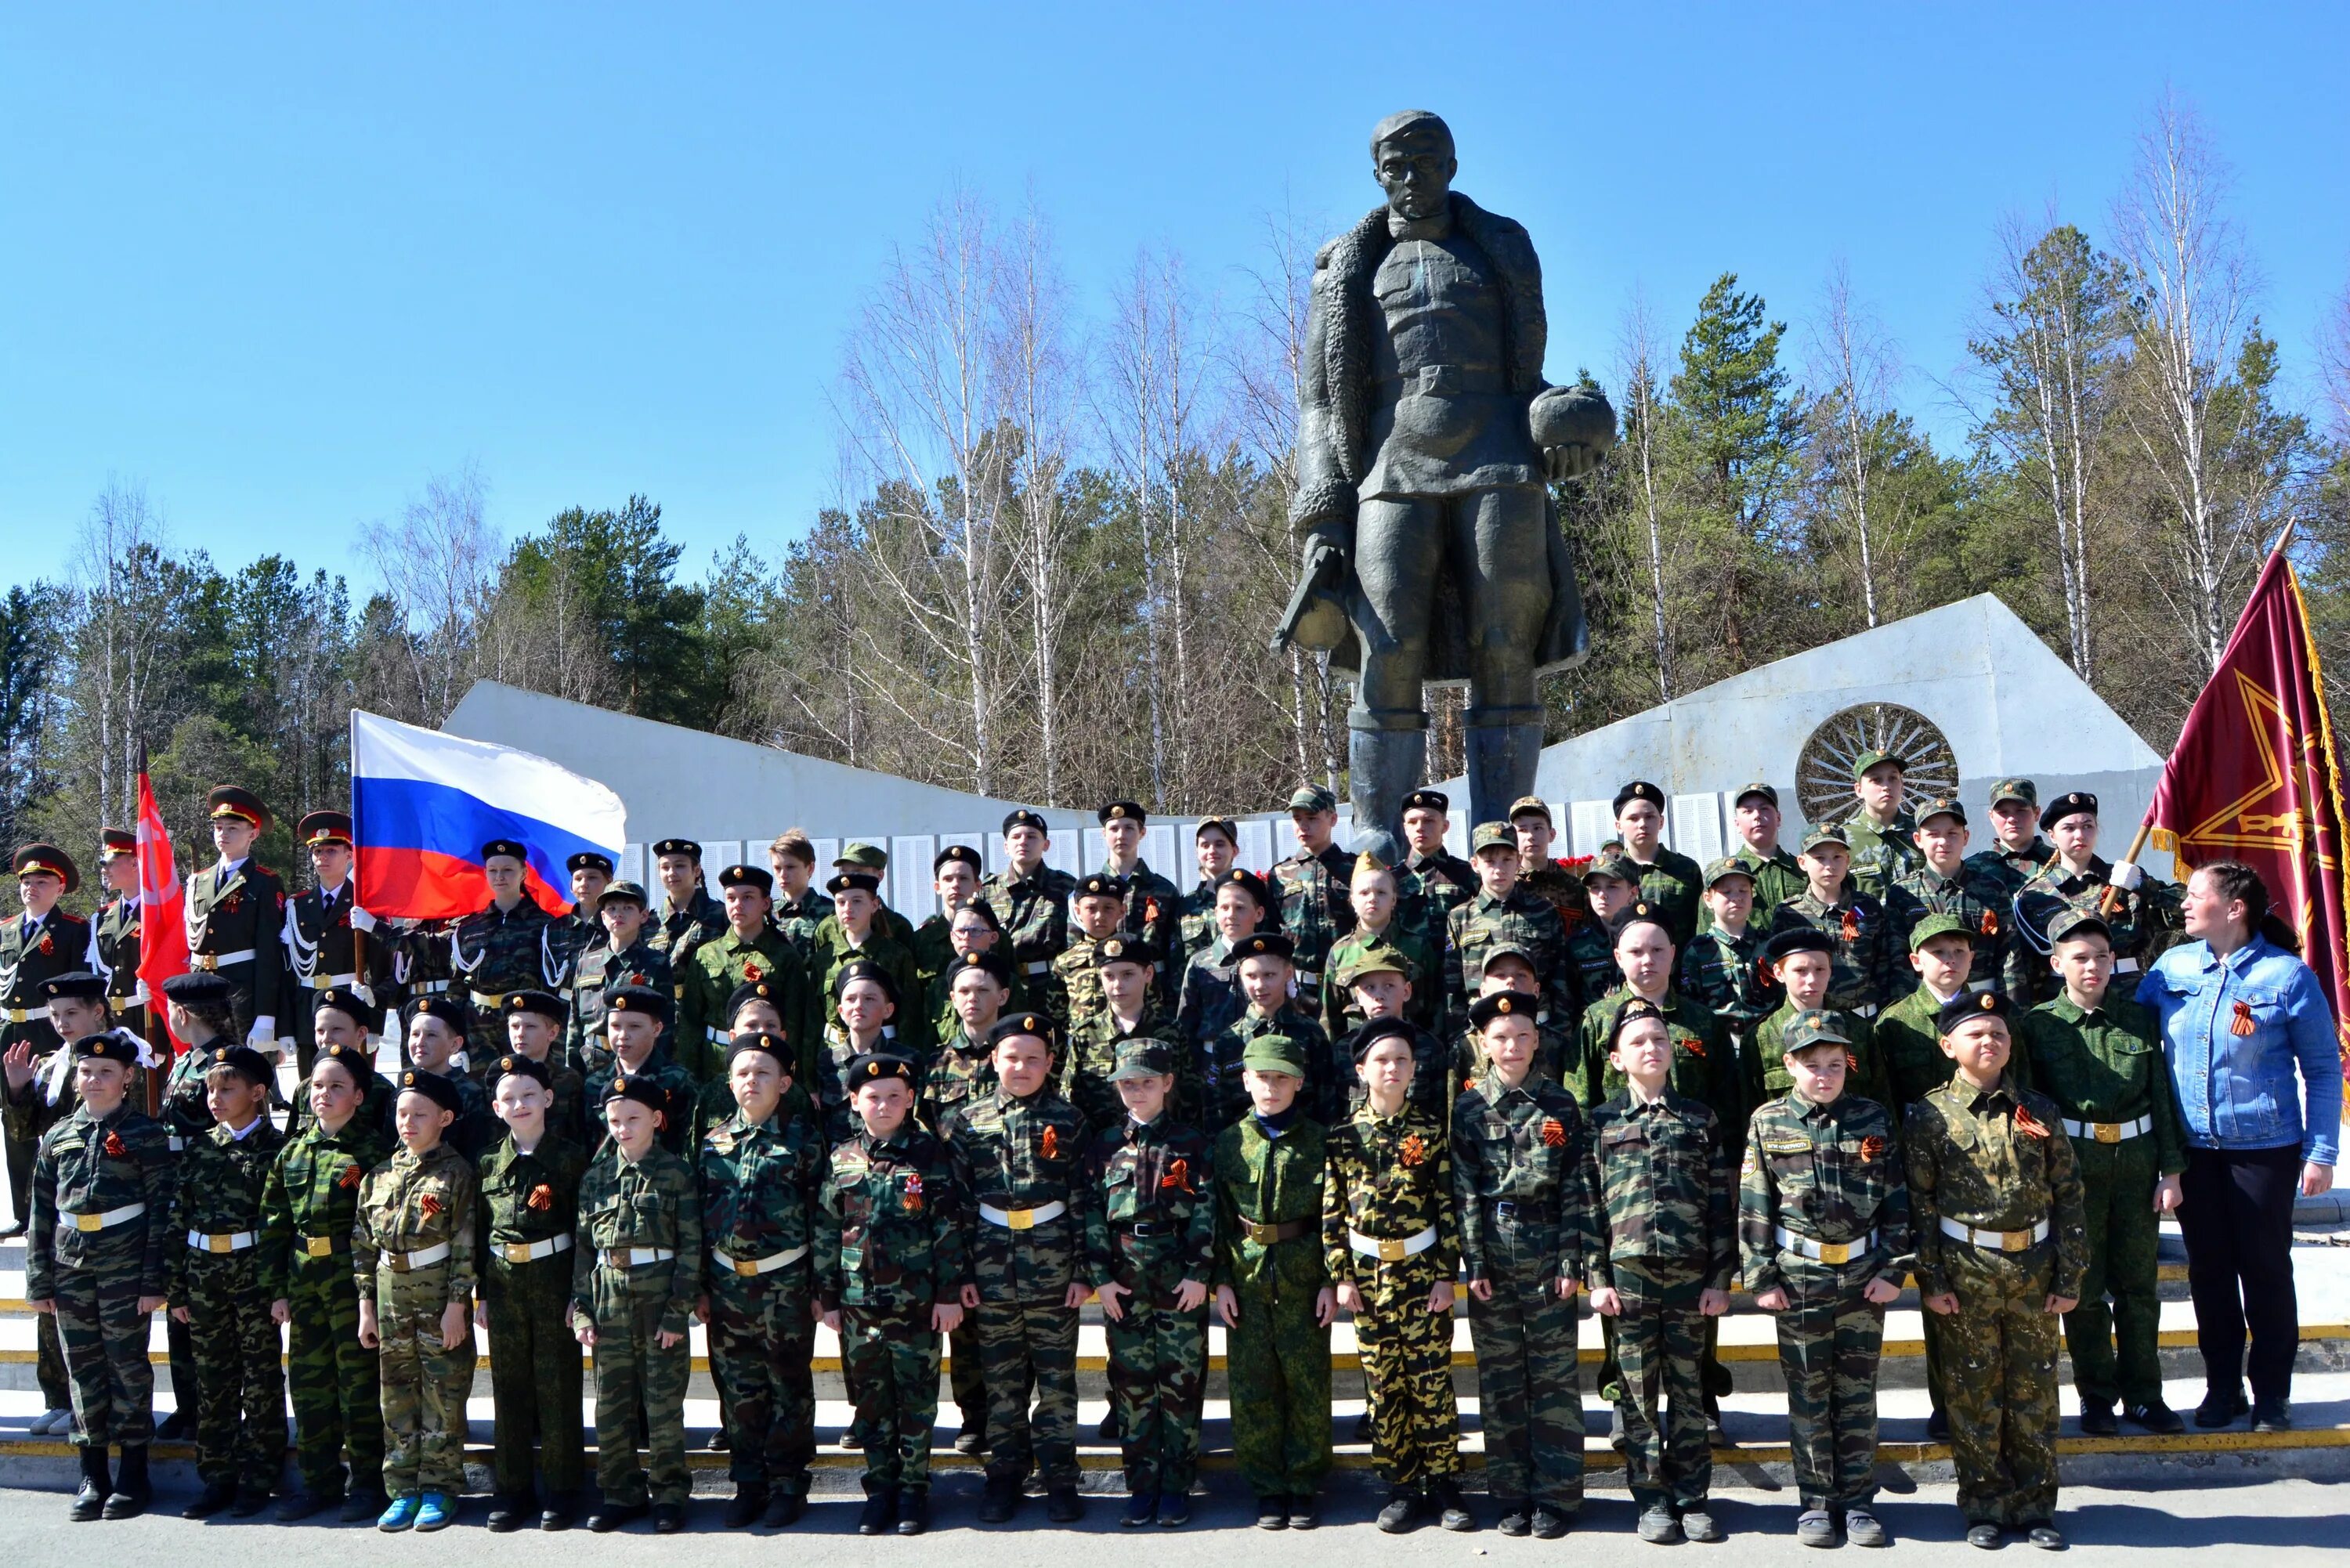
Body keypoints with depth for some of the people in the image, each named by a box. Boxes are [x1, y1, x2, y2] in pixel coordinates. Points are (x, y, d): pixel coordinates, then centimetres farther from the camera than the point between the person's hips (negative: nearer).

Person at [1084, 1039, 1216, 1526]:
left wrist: (1198, 1273, -10)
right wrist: (1101, 1276, -4)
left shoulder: (1191, 1142, 1)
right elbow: (1092, 1212, 4)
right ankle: (1142, 1484, 15)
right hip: (1124, 1279, 2)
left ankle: (1176, 1486, 12)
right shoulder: (1106, 1143, 7)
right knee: (1131, 1384, 5)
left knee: (1181, 1382, 2)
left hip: (1179, 1277, -2)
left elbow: (1205, 1211, -3)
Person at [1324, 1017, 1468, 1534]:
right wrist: (1342, 1275, -2)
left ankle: (1443, 1485, 12)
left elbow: (1448, 1206, 0)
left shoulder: (1431, 1131, 0)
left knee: (1432, 1379, 2)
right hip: (1369, 1272, 1)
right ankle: (1400, 1488, 15)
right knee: (1384, 1384, 6)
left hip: (1423, 1268, -1)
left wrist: (1446, 1274, -5)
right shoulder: (1344, 1135, 2)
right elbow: (1332, 1211, 3)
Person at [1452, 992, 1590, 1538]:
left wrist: (1571, 1263, -5)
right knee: (1499, 1381, 6)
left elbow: (1576, 1190, 1)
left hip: (1548, 1255, 0)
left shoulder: (1560, 1105, 2)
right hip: (1492, 1257, 1)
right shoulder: (1469, 1107, 2)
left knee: (1554, 1377, 3)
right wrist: (1474, 1263, -6)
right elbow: (1465, 1191, 0)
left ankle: (1555, 1497, 11)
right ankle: (1512, 1497, 16)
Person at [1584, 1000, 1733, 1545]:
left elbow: (1721, 1205, 6)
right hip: (1627, 1274, -1)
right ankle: (1652, 1499, 14)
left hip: (1691, 1275, 1)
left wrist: (1720, 1279, 0)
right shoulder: (1600, 1122, 5)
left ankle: (1691, 1497, 16)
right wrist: (1597, 1277, -4)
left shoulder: (1700, 1120, 8)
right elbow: (1589, 1205, 3)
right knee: (1639, 1391, 4)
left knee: (1687, 1389, 6)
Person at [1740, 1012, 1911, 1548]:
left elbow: (1896, 1201, 4)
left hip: (1863, 1274, 1)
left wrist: (1892, 1270, -2)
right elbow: (1753, 1206, -1)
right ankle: (1817, 1502, 16)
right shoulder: (1768, 1123, -1)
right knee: (1808, 1393, 6)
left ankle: (1857, 1500, 17)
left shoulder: (1874, 1120, 2)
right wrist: (1761, 1277, -4)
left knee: (1858, 1392, 8)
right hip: (1798, 1277, -1)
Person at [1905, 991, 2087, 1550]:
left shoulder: (2039, 1111, 3)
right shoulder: (1929, 1117, -3)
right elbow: (1920, 1205, -3)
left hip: (2035, 1269, 2)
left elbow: (2068, 1197, 5)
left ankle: (2036, 1504, 21)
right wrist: (1931, 1282, -6)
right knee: (1976, 1389, 6)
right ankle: (1985, 1504, 18)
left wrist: (2069, 1277, 1)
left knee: (2035, 1388, 9)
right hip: (1967, 1273, -2)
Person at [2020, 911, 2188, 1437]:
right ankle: (2096, 1395, 18)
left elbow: (2162, 1097, 6)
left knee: (2138, 1283, 9)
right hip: (2072, 1163, -2)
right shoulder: (2038, 1024, -1)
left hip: (2136, 1159, 2)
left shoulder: (2140, 1019, 5)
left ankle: (2143, 1394, 21)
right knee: (2084, 1285, 5)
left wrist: (2171, 1171, 2)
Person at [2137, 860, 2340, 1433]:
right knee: (2208, 1269, 11)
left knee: (2265, 1267, 8)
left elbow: (2323, 1070, -4)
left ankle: (2272, 1392, 22)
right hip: (2192, 1148, 3)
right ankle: (2222, 1386, 25)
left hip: (2264, 1148, -3)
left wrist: (2321, 1152, -7)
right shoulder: (2171, 967, 0)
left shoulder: (2287, 974, -10)